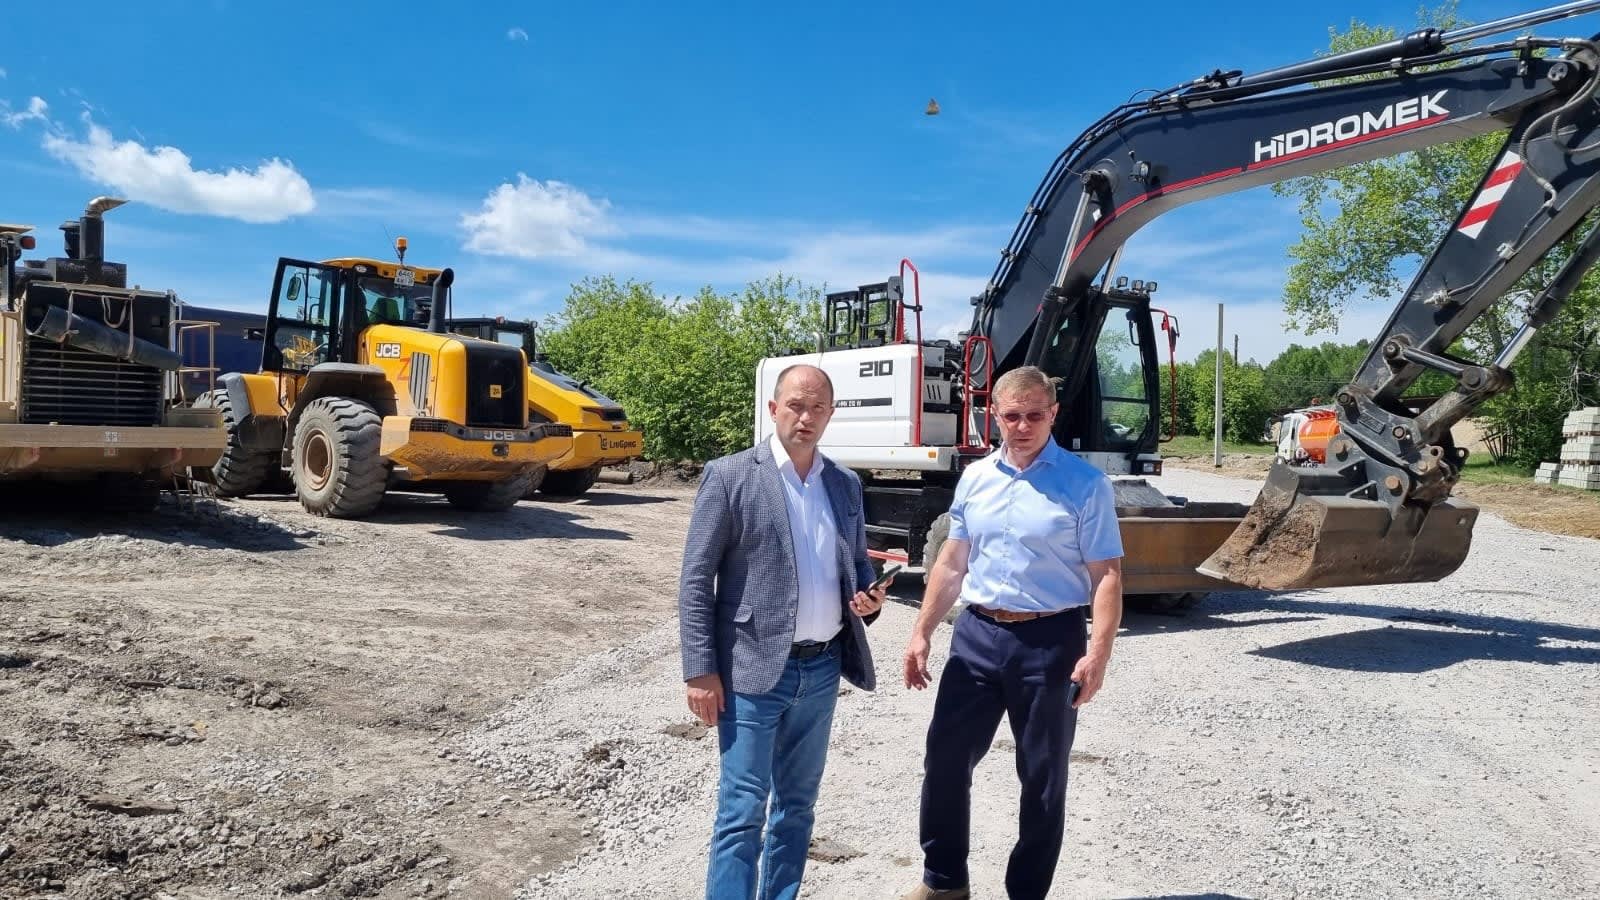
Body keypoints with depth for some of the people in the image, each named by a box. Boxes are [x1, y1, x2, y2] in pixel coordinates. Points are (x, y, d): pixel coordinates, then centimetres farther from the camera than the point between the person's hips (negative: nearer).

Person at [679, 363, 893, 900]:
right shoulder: (729, 476, -6)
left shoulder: (846, 484, 9)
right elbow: (695, 581, -8)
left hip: (823, 668, 5)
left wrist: (868, 597, -3)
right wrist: (700, 671, -13)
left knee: (797, 804, 15)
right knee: (743, 809, -3)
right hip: (754, 669, -5)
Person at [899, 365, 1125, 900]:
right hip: (977, 634, 4)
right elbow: (952, 563, 12)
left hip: (1050, 641, -4)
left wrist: (1098, 653, -19)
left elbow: (1106, 574, -9)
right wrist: (922, 632, 9)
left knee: (1042, 775, 9)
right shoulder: (975, 478, 7)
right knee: (945, 757, 8)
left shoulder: (1085, 485, -7)